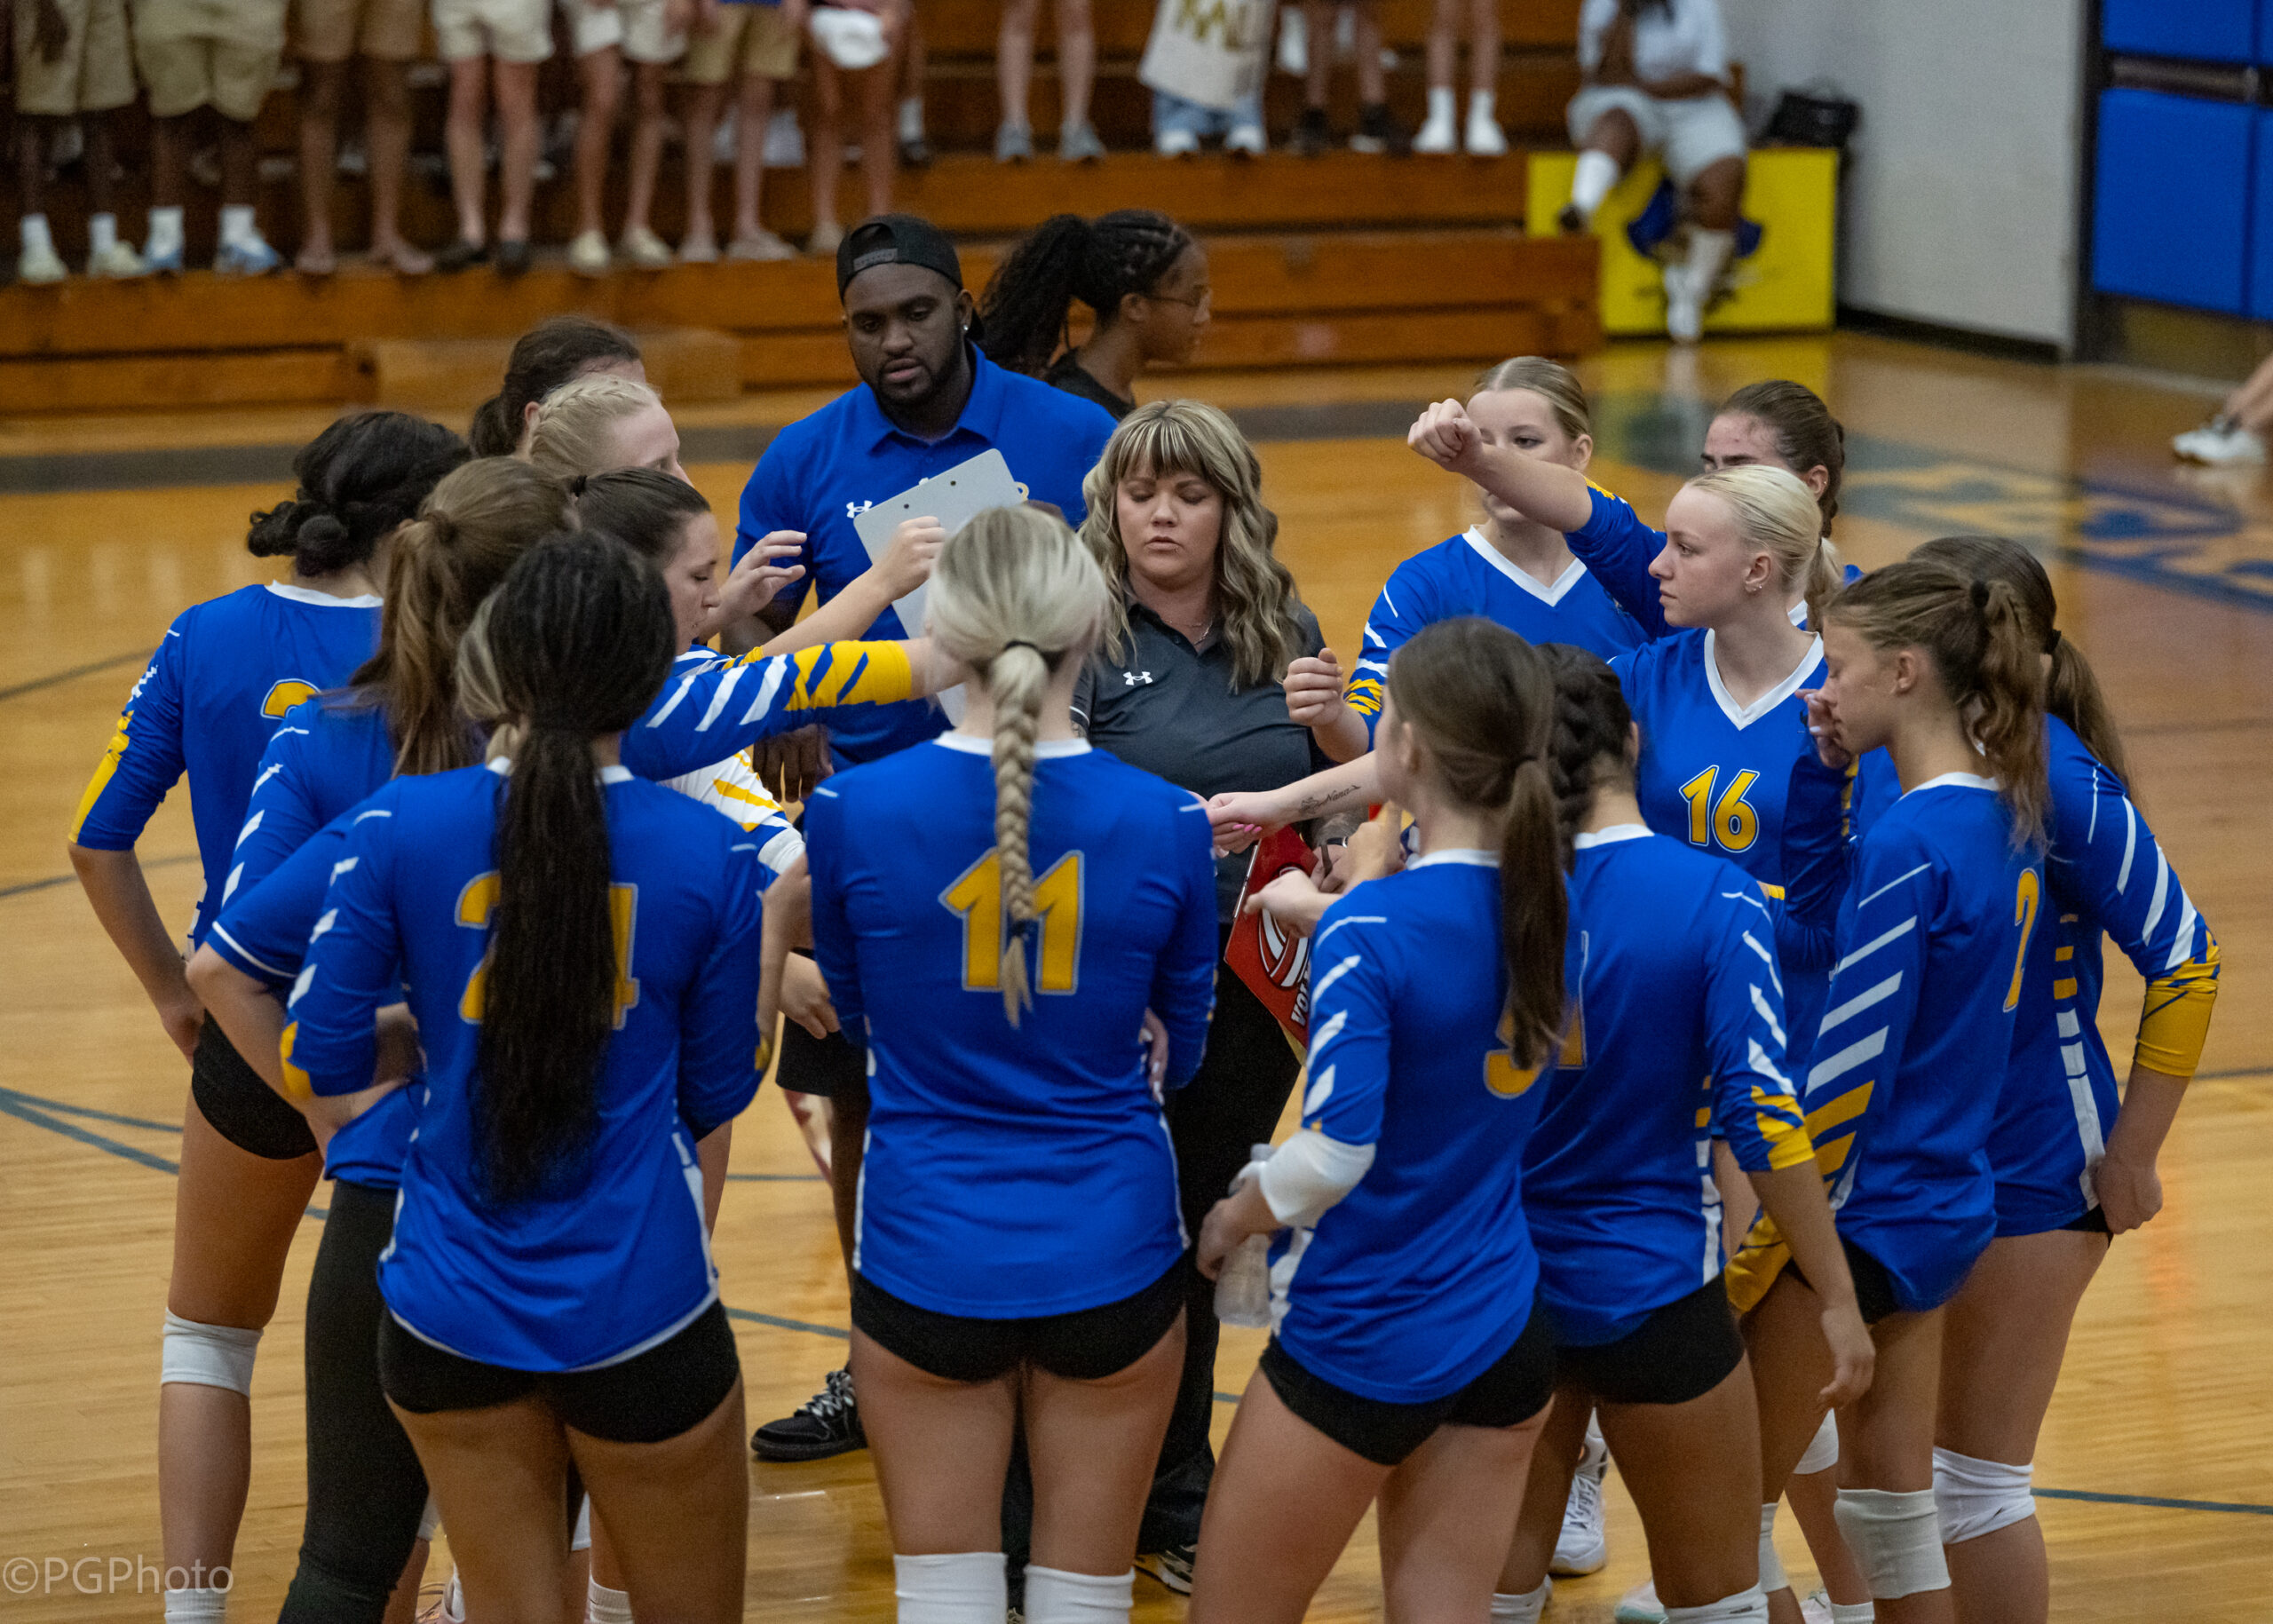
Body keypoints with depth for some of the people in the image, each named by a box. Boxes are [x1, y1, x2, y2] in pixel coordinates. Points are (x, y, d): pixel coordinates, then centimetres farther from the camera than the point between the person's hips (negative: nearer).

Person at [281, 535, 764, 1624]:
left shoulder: (398, 829, -10)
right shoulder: (712, 854, -10)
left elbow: (318, 1078, -5)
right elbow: (714, 1095, 2)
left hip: (450, 1311, 2)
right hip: (640, 1313, -1)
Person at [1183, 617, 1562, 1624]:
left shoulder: (1370, 930, -22)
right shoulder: (1545, 899, -2)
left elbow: (1335, 1156, -25)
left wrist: (1232, 1219, -5)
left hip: (1358, 1343, -6)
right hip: (1504, 1334, 6)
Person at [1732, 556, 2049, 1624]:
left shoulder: (1911, 843, -21)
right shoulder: (2003, 813, 5)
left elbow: (1849, 1073, -21)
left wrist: (1761, 1254, -16)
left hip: (1863, 1215, -9)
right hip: (1947, 1206, 9)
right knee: (1889, 1510, 16)